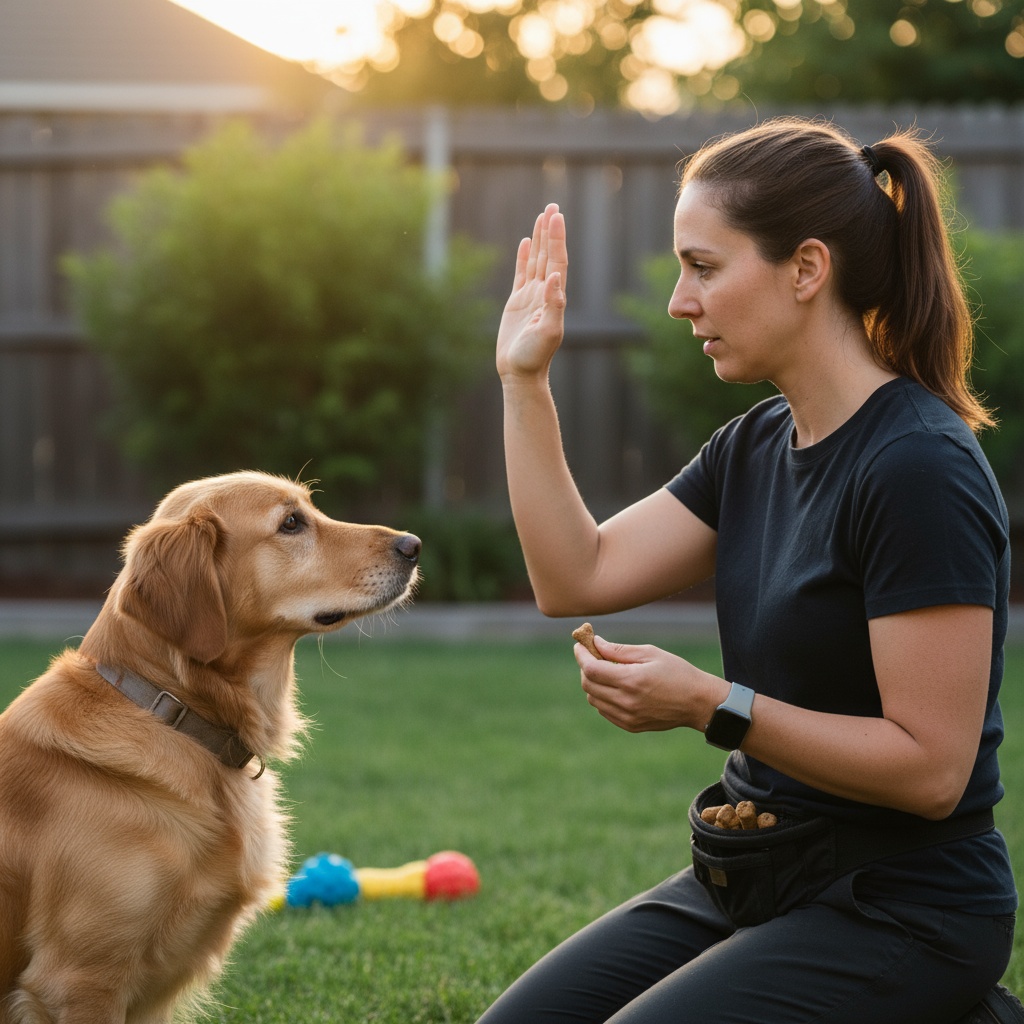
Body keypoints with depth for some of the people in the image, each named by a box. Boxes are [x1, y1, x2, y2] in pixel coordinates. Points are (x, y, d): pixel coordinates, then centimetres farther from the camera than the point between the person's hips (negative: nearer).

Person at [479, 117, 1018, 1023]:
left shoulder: (920, 469, -21)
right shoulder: (757, 446, 7)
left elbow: (930, 765, -23)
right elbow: (578, 578, 4)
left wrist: (710, 706, -24)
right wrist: (524, 381, 2)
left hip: (901, 912, -8)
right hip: (756, 879, 8)